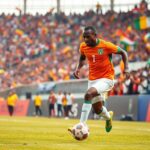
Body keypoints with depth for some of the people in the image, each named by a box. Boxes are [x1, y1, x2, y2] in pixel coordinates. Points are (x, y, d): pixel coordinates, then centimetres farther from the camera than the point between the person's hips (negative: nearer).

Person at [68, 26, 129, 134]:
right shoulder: (83, 46, -2)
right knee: (97, 110, 11)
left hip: (106, 79, -6)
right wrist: (78, 68, 2)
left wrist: (126, 68, -13)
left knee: (88, 94, -31)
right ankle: (108, 116, 49)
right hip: (92, 79, 6)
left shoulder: (106, 46, -15)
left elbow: (123, 52, -2)